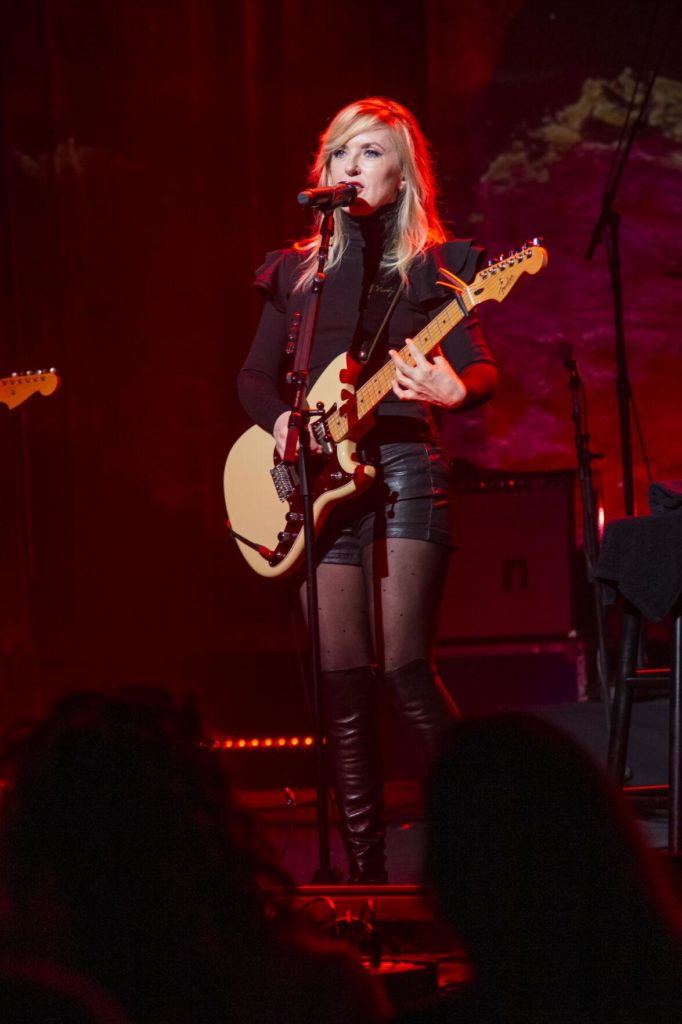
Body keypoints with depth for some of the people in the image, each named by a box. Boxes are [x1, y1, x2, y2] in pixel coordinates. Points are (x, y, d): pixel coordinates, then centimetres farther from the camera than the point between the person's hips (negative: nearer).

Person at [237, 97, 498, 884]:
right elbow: (254, 375, 17)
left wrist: (456, 389, -23)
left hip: (406, 468, -3)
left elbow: (480, 368, 0)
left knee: (403, 667, -14)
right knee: (341, 682, -1)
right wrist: (280, 419, -4)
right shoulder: (297, 270, 16)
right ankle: (364, 870, 4)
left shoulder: (437, 264, 8)